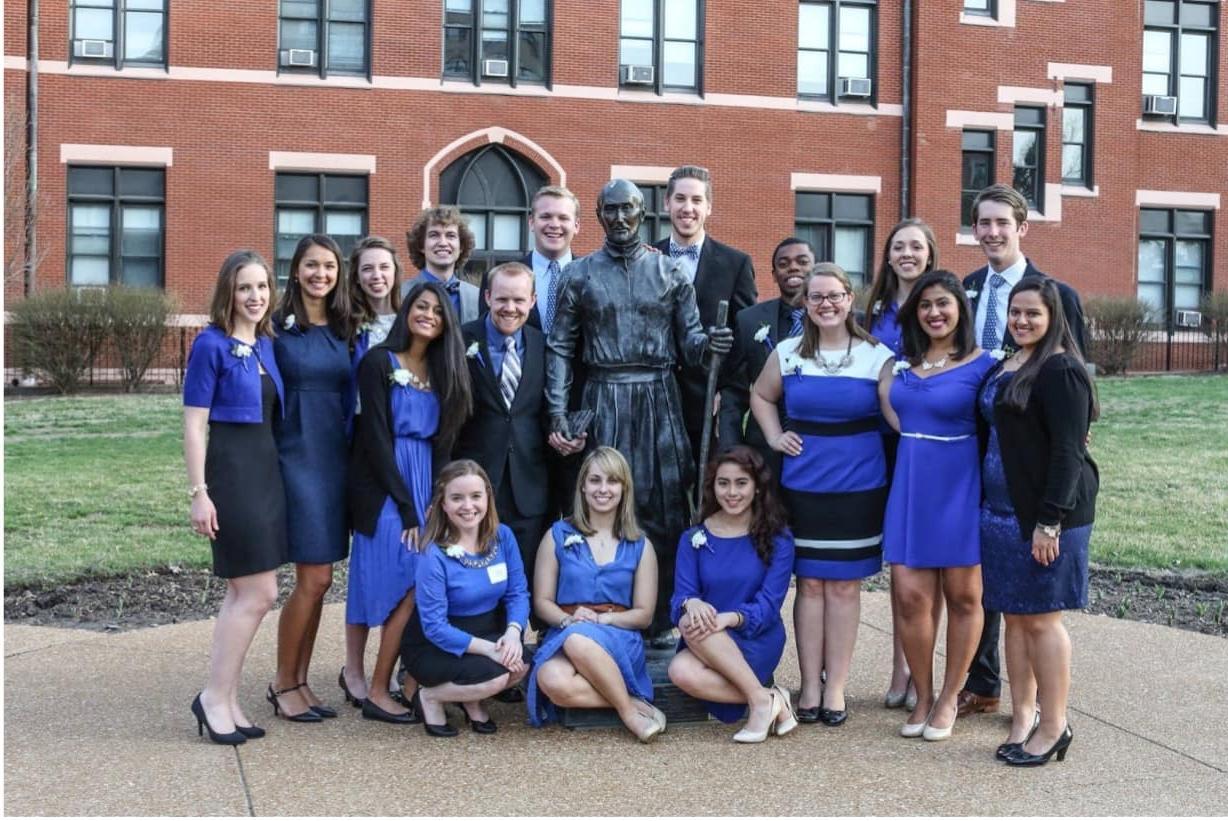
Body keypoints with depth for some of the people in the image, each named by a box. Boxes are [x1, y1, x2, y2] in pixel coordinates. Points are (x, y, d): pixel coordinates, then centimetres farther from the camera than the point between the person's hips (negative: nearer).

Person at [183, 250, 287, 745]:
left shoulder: (266, 345, 11)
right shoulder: (211, 344, -9)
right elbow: (193, 425, -11)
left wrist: (272, 474, 14)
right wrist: (199, 493, -16)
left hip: (266, 470, 8)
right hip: (230, 471, -8)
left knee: (243, 593, 11)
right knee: (260, 593, -8)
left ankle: (225, 700, 18)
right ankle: (215, 696, 4)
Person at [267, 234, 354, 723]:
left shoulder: (344, 330, 11)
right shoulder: (278, 328, -5)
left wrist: (350, 452, 10)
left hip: (335, 458, 5)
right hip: (295, 457, -5)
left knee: (316, 580, 8)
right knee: (314, 578, -7)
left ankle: (299, 682, 18)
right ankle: (282, 684, 8)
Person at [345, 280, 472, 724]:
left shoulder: (441, 370, 13)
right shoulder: (379, 362, -6)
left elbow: (441, 439, 12)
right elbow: (376, 438, -11)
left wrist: (435, 502, 0)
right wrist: (406, 507, -14)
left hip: (425, 486, 6)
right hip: (386, 488, -6)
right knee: (410, 586, -11)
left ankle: (414, 683, 6)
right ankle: (377, 693, -2)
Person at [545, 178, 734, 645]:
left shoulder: (669, 272, 8)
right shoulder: (580, 275, 6)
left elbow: (689, 338, 5)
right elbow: (560, 349, 4)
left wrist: (708, 344, -20)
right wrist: (557, 414, -5)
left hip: (659, 400, 1)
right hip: (604, 401, -1)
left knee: (663, 509, 2)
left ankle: (661, 620, 12)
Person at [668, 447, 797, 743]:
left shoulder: (777, 539, 0)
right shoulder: (694, 539, 7)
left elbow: (768, 606, -8)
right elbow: (680, 598, -2)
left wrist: (727, 618, -28)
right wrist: (691, 604, -28)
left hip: (757, 641, -2)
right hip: (707, 643, 3)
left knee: (694, 627, -32)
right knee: (681, 672, -32)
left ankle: (760, 699, -23)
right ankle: (772, 699, -21)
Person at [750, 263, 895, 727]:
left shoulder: (877, 356, -1)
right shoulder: (788, 353, 5)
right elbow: (761, 397, 19)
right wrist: (775, 437, 7)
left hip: (858, 484, -1)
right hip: (803, 484, 1)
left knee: (844, 584, 4)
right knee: (810, 583, 5)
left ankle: (836, 688, 12)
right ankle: (810, 685, 12)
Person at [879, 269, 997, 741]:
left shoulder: (981, 364, -5)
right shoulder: (900, 362, 9)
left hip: (959, 485, -4)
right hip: (911, 484, 4)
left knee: (962, 596, 7)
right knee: (910, 595, -1)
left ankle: (948, 699, 20)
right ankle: (922, 697, 15)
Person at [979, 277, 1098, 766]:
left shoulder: (1061, 369, -12)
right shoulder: (1006, 367, 14)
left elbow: (1067, 451, -17)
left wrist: (1050, 522, -20)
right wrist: (988, 505, 16)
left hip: (1045, 512, -8)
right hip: (1001, 510, 8)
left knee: (1041, 617, -2)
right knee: (1014, 615, 11)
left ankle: (1053, 727, 10)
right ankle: (1022, 718, 21)